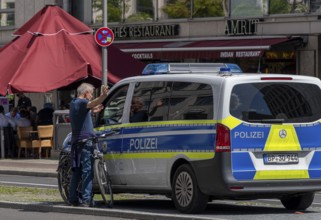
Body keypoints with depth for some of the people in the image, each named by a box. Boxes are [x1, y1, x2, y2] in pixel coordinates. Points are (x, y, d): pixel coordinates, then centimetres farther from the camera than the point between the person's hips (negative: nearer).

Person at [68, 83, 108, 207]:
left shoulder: (73, 103, 19)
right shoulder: (81, 102, -10)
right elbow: (92, 103, -33)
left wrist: (92, 111, 41)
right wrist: (103, 96, -50)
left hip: (75, 141, 9)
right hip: (85, 140, -9)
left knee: (77, 171, 15)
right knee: (87, 171, -10)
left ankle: (73, 198, 16)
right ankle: (86, 200, -15)